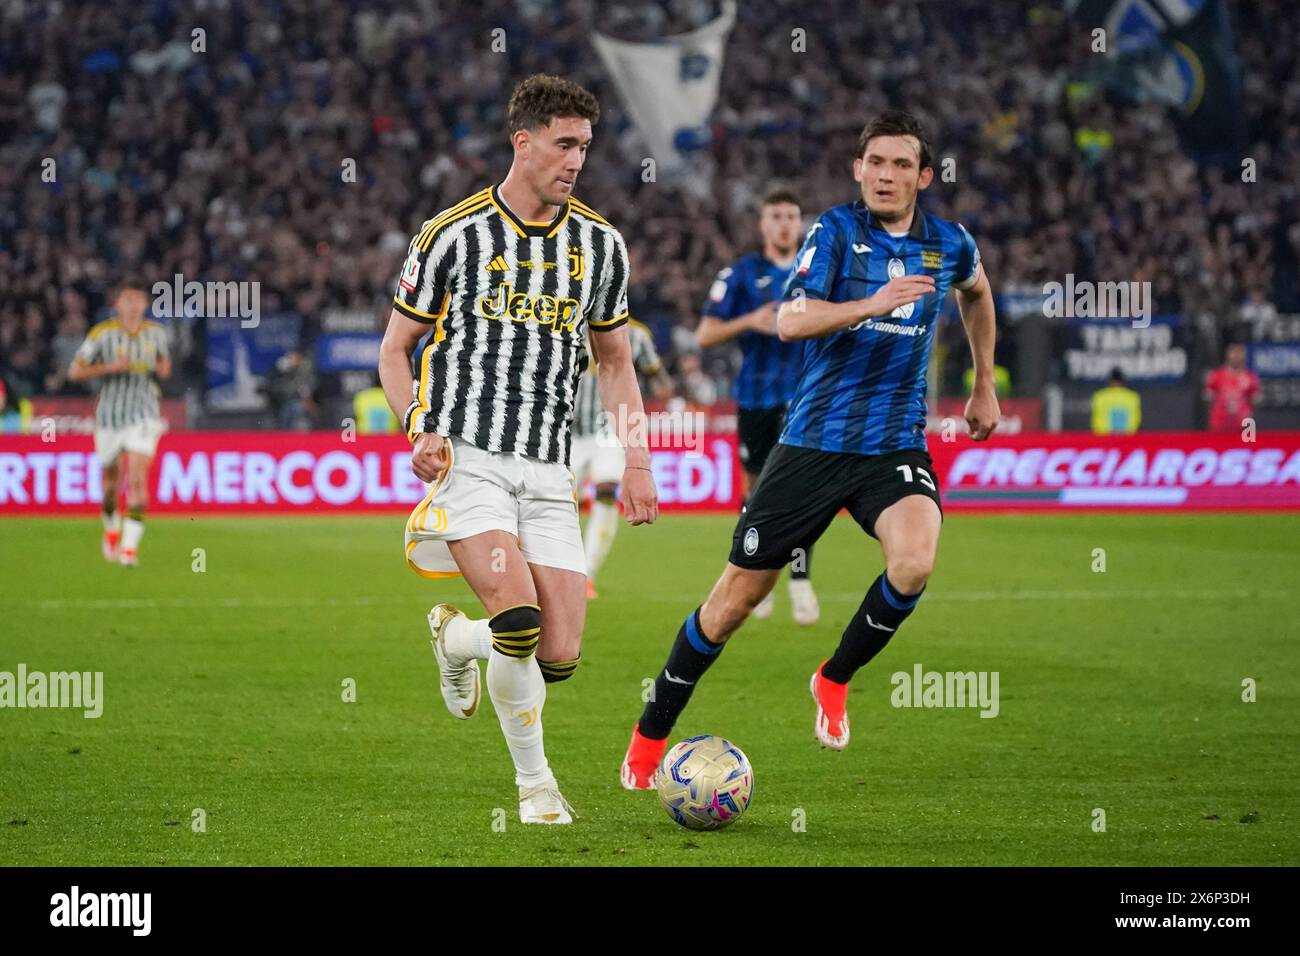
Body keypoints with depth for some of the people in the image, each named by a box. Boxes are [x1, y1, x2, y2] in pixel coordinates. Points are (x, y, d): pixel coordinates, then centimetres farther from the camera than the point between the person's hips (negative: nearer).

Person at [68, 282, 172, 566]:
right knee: (111, 479, 11)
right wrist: (110, 367, -19)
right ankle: (112, 529, 39)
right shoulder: (102, 333, -6)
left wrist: (163, 369, -2)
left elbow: (164, 363, 22)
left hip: (144, 414, 0)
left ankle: (130, 544, -18)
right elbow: (75, 371, -6)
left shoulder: (156, 332, 4)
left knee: (138, 478, -15)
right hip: (110, 414, 0)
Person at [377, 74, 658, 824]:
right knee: (519, 616, -24)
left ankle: (455, 638, 29)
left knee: (559, 658, -5)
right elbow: (395, 349, 5)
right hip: (466, 458, -4)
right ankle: (535, 783, -3)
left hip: (548, 472, 4)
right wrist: (420, 428, -12)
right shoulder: (453, 235, -2)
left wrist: (636, 459, 9)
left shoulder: (600, 243, 9)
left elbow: (615, 358, 20)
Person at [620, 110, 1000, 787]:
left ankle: (834, 680, 0)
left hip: (896, 446, 2)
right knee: (737, 597, 2)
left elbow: (976, 294, 29)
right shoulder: (835, 231, -7)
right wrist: (871, 304, -34)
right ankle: (650, 737, 18)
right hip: (813, 443, -2)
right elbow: (790, 321, -20)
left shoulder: (950, 245, 5)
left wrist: (984, 386, 29)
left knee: (914, 563, -28)